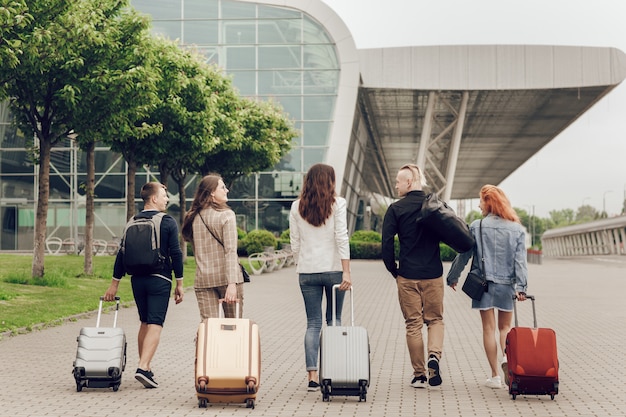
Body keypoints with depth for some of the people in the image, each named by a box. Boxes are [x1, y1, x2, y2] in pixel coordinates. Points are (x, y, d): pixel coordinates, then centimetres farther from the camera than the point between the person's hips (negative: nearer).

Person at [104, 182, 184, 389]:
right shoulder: (168, 222, -5)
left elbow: (122, 253, 8)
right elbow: (176, 254, -8)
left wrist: (114, 283, 13)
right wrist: (179, 284, -2)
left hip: (137, 279, 5)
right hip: (159, 280, -5)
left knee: (144, 323, 17)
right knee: (155, 325, -6)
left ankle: (146, 368, 21)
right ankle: (143, 368, -20)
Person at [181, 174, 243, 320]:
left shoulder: (193, 217, 8)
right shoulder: (226, 215, -7)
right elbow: (230, 251, -14)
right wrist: (232, 283, -19)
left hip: (203, 279, 4)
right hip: (225, 277, -4)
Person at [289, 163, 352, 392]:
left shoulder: (296, 207, 4)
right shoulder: (337, 203, -4)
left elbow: (294, 242, 6)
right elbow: (341, 238, -9)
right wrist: (346, 271, -10)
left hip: (307, 270, 2)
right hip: (333, 268, -2)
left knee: (313, 323, 5)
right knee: (334, 320, 12)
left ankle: (312, 376, -2)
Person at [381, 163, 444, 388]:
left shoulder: (395, 209, -5)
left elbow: (387, 243, -7)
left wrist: (393, 270, 4)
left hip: (407, 276, -2)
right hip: (434, 274, 2)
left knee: (413, 324, 6)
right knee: (435, 319, 14)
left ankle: (419, 375, 9)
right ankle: (434, 355, -12)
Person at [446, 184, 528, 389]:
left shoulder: (477, 226, -4)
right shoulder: (517, 229, 2)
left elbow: (463, 254, 0)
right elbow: (520, 260, -5)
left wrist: (452, 277, 12)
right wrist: (521, 286, -9)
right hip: (507, 285, 2)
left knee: (489, 328, 6)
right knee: (505, 326, 14)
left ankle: (495, 376, 5)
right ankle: (506, 358, -15)